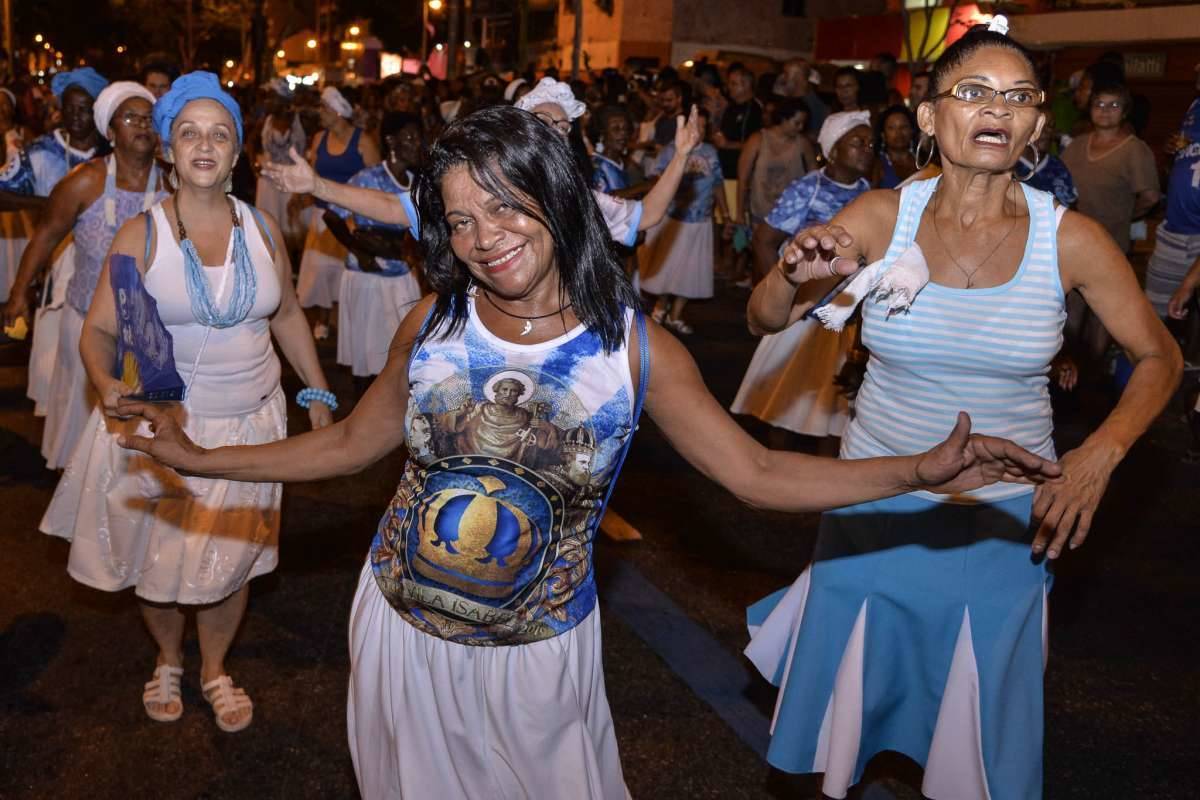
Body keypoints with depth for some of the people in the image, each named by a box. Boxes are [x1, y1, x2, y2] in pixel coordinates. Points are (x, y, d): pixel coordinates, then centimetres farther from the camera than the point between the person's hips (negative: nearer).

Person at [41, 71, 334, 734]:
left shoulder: (261, 228, 0)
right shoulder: (142, 235, -9)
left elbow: (287, 314, 12)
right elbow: (98, 330, -11)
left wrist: (318, 393, 11)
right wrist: (109, 386, -31)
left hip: (246, 423, 2)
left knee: (230, 558, 12)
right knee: (157, 557, 12)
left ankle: (214, 670, 37)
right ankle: (167, 660, 42)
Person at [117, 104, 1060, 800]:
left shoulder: (638, 349, -16)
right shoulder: (433, 325, -10)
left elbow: (756, 472, -15)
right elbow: (353, 442, 2)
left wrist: (922, 470, -25)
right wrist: (201, 457, 0)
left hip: (539, 648, -2)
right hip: (404, 628, 2)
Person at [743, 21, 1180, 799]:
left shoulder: (1072, 239, -11)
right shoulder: (882, 216, -10)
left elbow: (1160, 357, 0)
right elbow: (766, 316, -6)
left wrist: (1099, 456, -15)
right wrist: (796, 274, -29)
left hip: (1007, 515, 0)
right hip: (877, 501, 1)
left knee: (981, 705, 15)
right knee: (848, 678, 16)